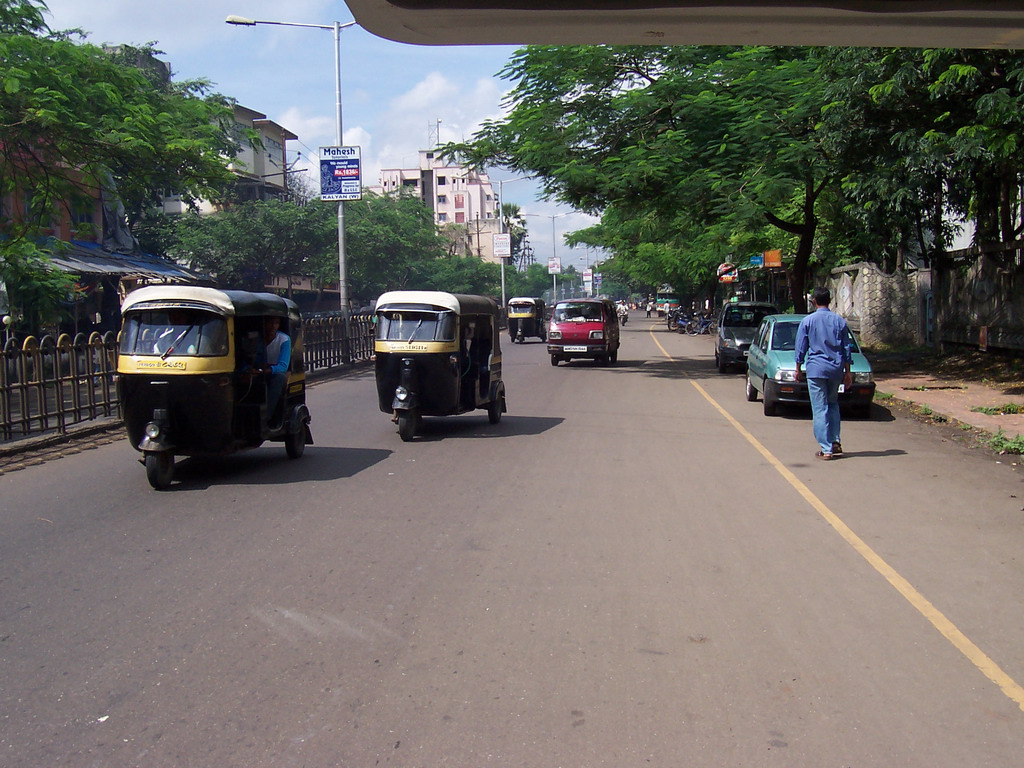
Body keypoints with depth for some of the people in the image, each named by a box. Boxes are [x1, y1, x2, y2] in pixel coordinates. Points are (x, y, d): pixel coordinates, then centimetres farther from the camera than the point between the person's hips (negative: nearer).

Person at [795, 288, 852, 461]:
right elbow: (846, 349, 10)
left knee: (820, 409, -3)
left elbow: (801, 348, 1)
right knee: (833, 404, 19)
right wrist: (847, 372, 16)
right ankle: (835, 443, 14)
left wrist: (798, 369, 10)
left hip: (815, 369, -3)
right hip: (836, 369, 4)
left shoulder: (807, 321, -2)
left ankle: (826, 448, -5)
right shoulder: (839, 321, 6)